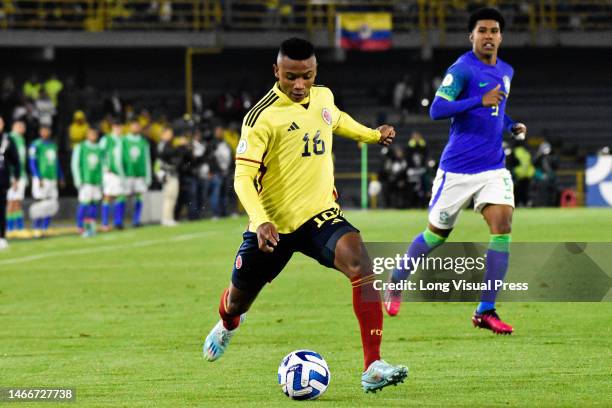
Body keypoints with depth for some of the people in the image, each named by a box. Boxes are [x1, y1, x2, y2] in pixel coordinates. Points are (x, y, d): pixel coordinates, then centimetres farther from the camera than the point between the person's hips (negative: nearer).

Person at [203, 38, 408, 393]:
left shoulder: (323, 97, 3)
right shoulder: (263, 116, -16)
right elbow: (243, 176, -20)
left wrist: (372, 134, 26)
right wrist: (260, 221, -33)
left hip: (320, 215, 3)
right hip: (273, 223, -2)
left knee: (360, 261, -28)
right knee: (239, 299, 16)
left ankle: (373, 368, -32)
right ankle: (228, 325, 59)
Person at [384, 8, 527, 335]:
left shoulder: (505, 72, 11)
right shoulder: (462, 70, -12)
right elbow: (436, 111, -22)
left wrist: (512, 125, 9)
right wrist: (481, 101, -28)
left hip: (493, 167, 5)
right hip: (457, 169, -5)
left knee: (502, 225, -15)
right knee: (437, 233, 9)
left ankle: (486, 311, -11)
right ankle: (396, 283, 36)